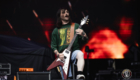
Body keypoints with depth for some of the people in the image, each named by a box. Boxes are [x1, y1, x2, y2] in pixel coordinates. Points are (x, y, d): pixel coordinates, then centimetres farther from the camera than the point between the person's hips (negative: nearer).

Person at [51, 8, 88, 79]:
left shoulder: (75, 26, 14)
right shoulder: (56, 30, 16)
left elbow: (85, 40, 8)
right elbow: (53, 46, 13)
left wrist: (83, 35, -16)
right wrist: (58, 54, -7)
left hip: (74, 51, -1)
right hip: (62, 55, 2)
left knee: (80, 54, -38)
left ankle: (80, 75, -52)